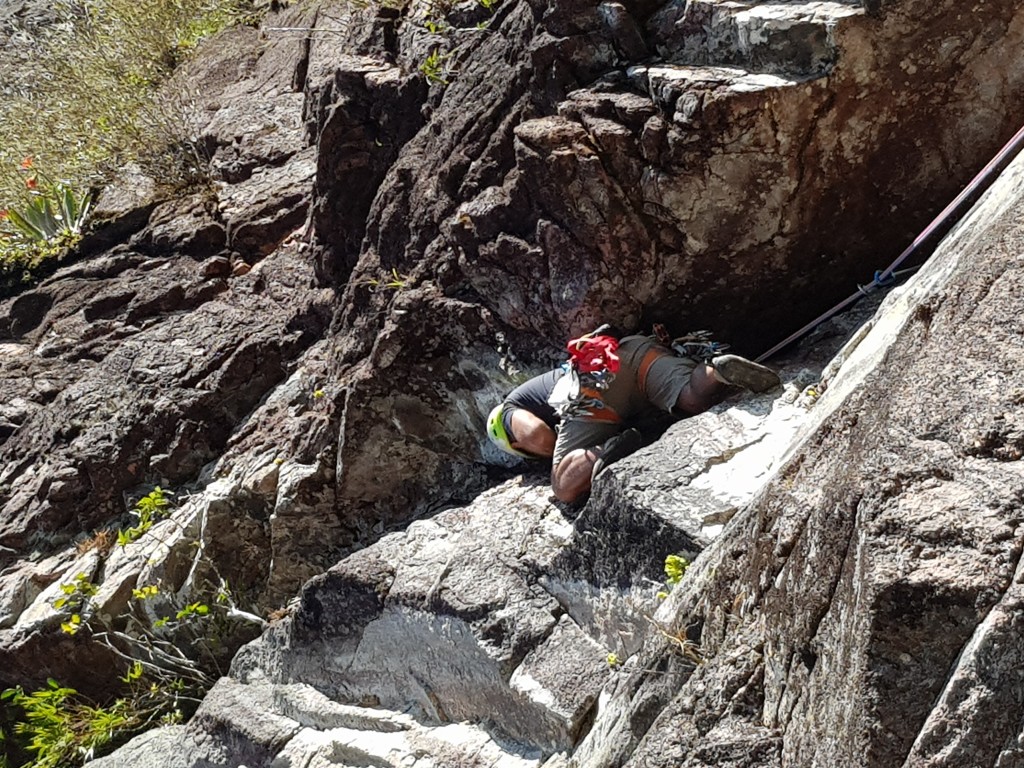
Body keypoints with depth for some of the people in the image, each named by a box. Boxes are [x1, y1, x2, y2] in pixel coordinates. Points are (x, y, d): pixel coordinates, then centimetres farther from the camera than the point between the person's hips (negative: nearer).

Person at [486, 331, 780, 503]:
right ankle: (720, 371, -44)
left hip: (591, 388, -5)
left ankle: (612, 451, -31)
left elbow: (538, 436, 4)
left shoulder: (508, 412, 29)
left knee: (566, 488, -6)